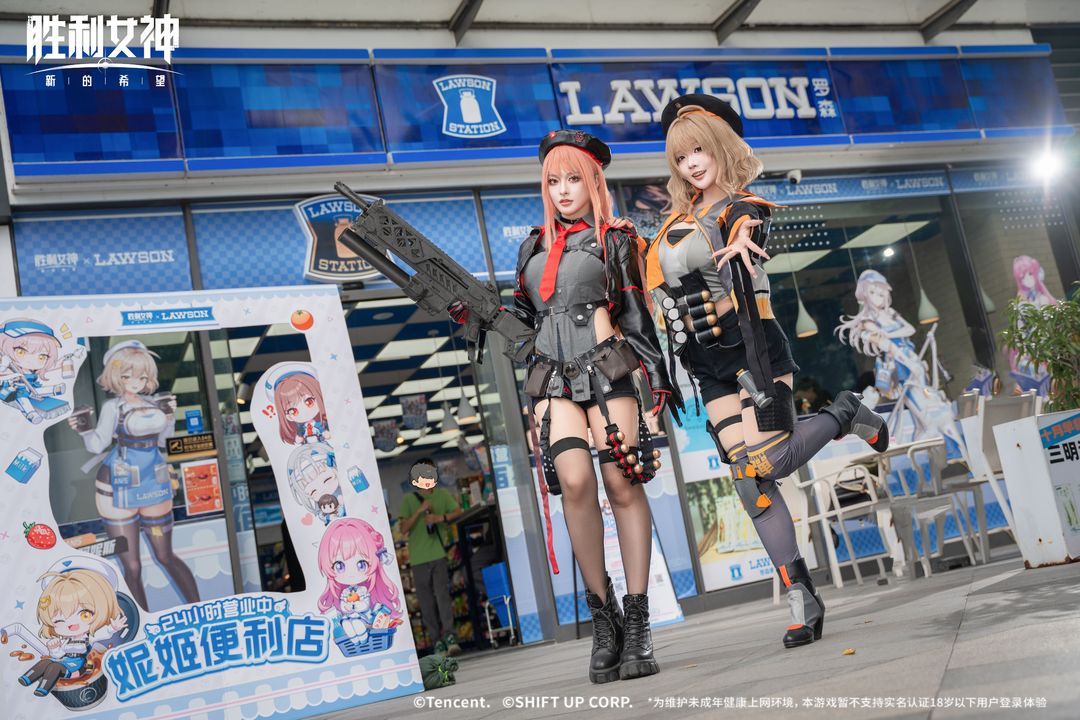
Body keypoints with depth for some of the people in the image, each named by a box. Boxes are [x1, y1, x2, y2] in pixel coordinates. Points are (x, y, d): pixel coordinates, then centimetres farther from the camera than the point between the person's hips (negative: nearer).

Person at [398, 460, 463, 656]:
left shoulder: (442, 494, 11)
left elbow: (458, 511, 1)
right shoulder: (409, 499, 6)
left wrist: (440, 518, -16)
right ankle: (437, 641, 4)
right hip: (418, 558, 0)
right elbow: (403, 529, -2)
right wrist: (419, 511, -13)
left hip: (439, 554, 0)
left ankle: (449, 635, -17)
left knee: (442, 594, -14)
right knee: (427, 603, 0)